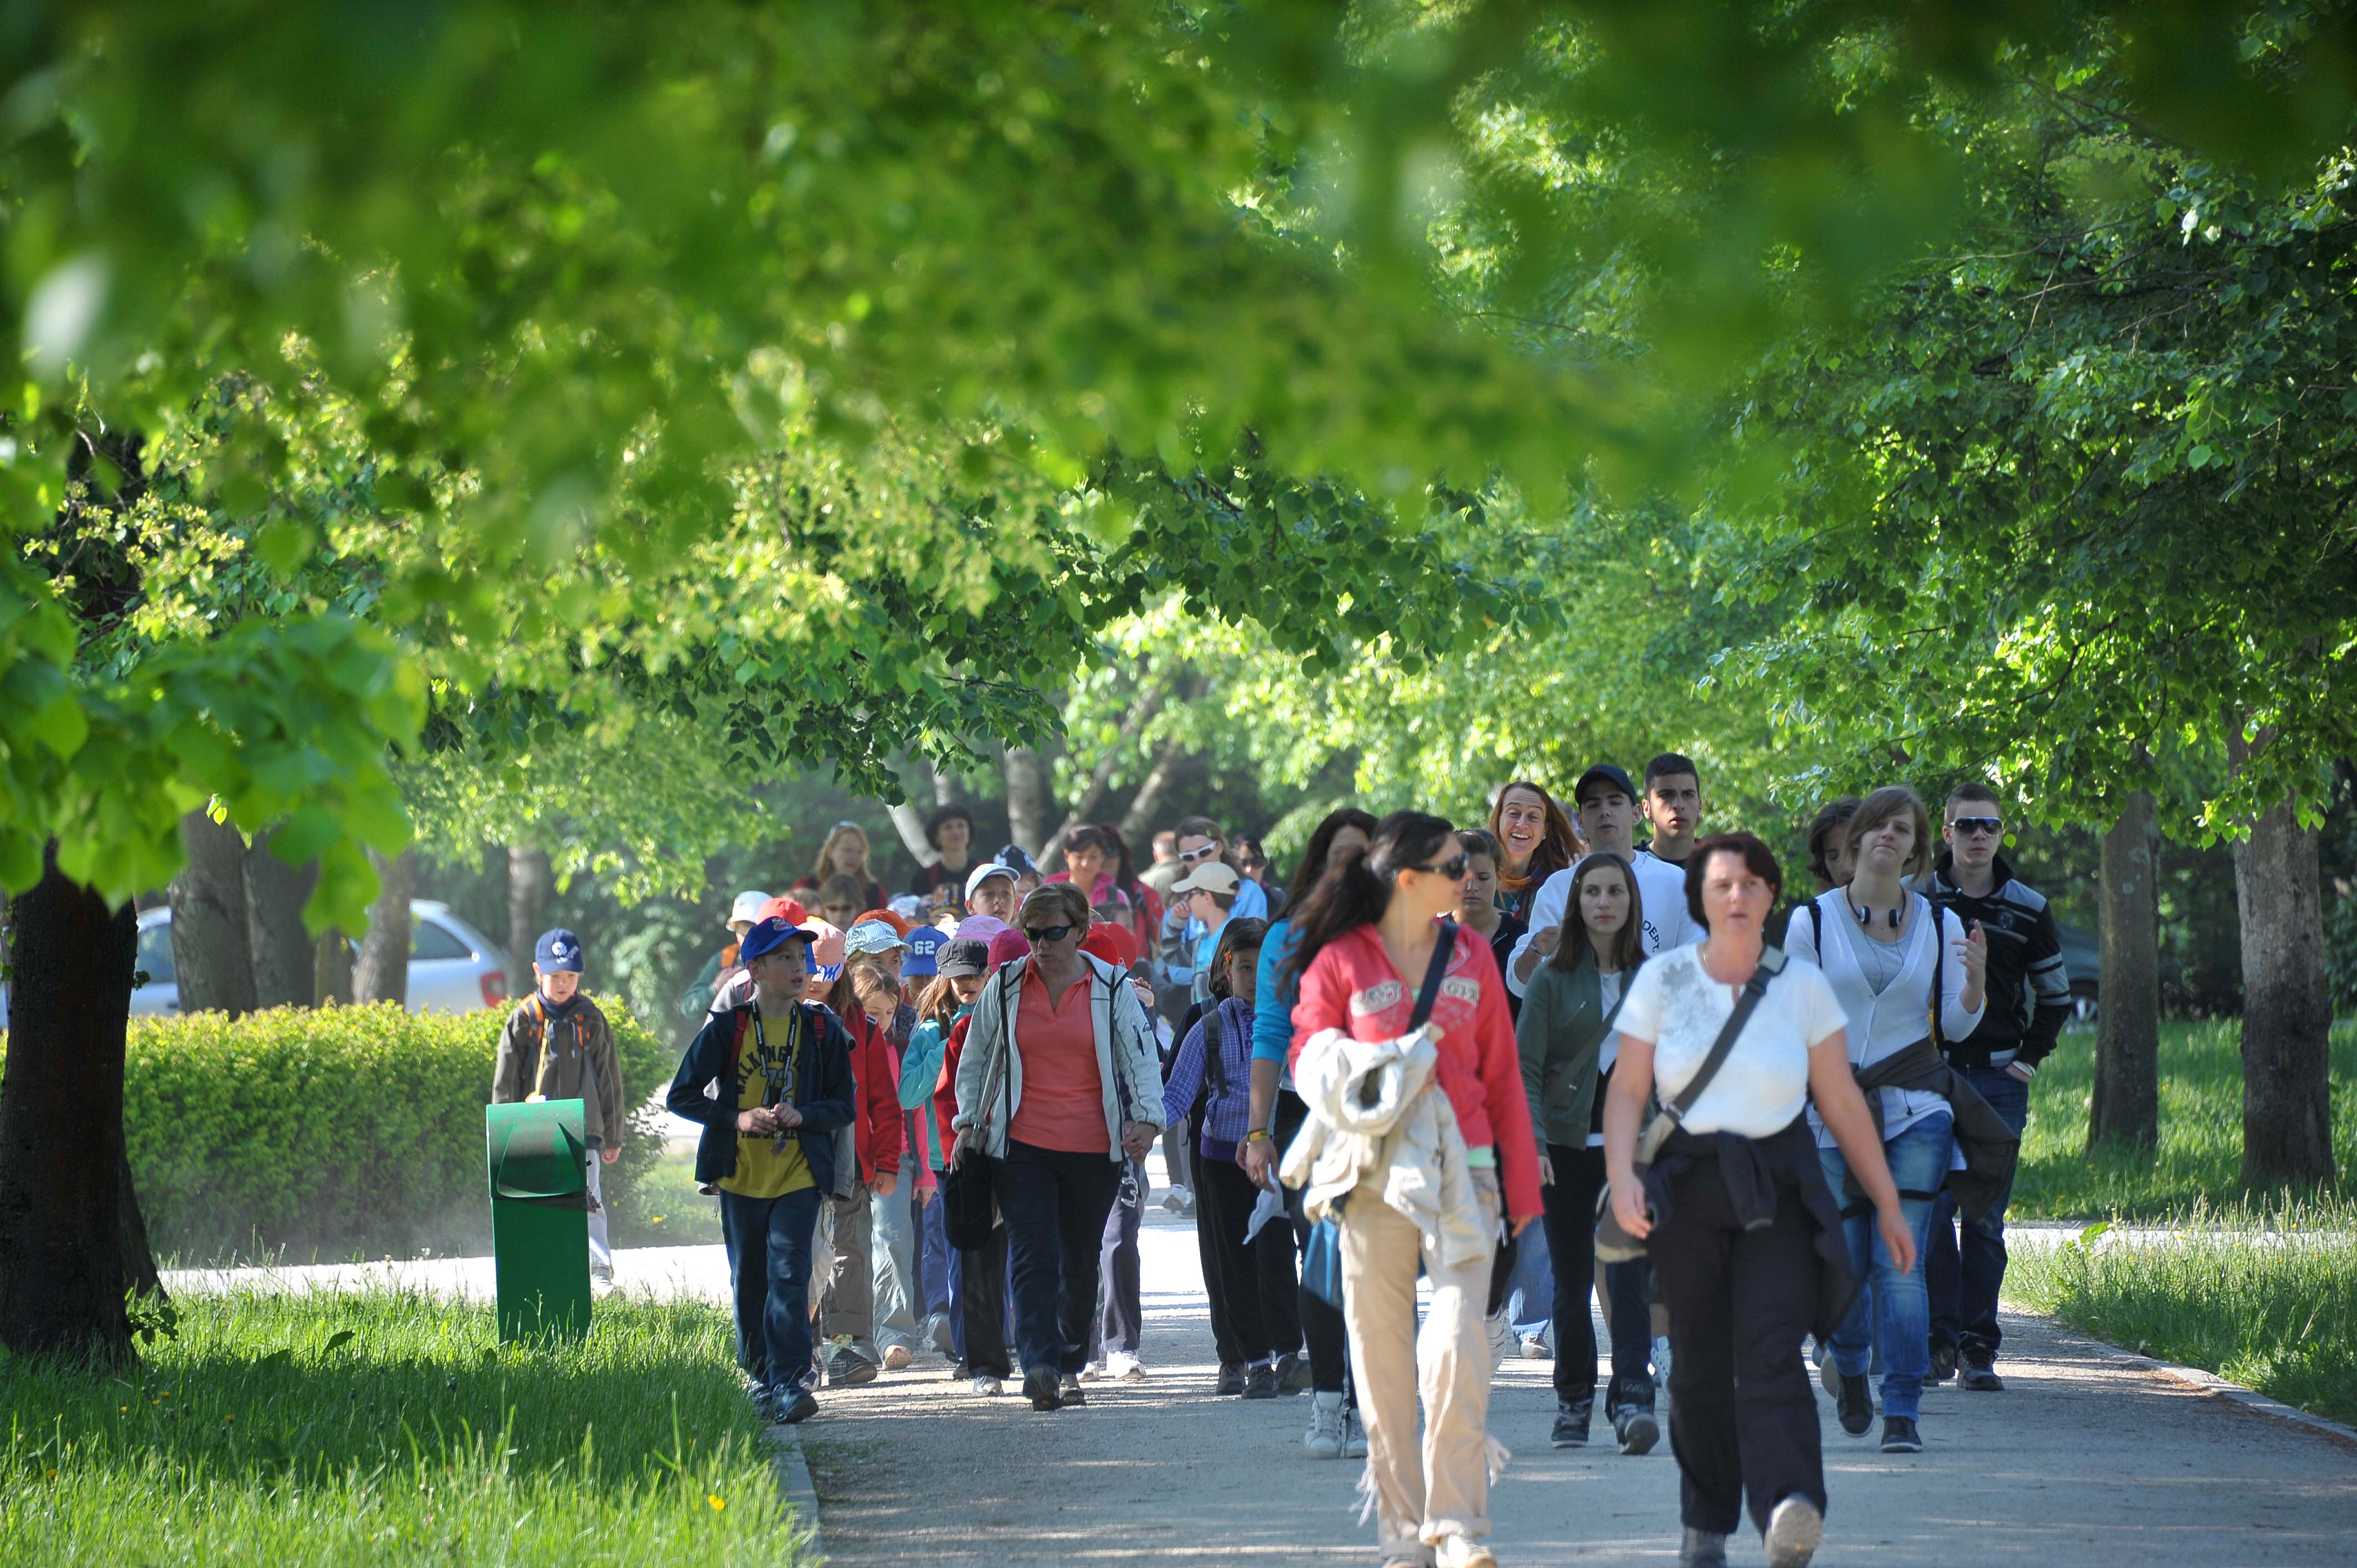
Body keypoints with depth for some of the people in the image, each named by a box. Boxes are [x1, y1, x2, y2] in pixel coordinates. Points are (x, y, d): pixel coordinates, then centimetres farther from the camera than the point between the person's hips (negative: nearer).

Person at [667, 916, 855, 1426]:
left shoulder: (822, 1031, 4)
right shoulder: (726, 1029, 0)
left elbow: (844, 1105, 8)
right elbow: (682, 1096, 2)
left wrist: (803, 1115, -13)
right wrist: (737, 1118, -13)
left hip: (798, 1177, -1)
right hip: (741, 1177, 1)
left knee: (789, 1277, -14)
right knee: (748, 1284, 8)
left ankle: (790, 1383, -20)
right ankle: (761, 1380, 22)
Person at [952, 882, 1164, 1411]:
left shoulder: (1112, 988, 2)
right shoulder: (1005, 986, 5)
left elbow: (1141, 1056, 1)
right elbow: (974, 1059, 15)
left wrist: (1147, 1118, -13)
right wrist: (968, 1122, 9)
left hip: (1093, 1149, 0)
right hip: (1021, 1146, 0)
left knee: (1080, 1262, 9)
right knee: (1034, 1254, -14)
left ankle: (1071, 1367, 22)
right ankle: (1039, 1366, -24)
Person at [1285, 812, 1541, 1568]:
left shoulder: (1471, 957, 11)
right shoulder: (1340, 960, 2)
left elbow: (1501, 1073, 13)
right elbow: (1309, 1059, 5)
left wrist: (1520, 1185, 11)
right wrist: (1388, 1063, -12)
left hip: (1460, 1165, 1)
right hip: (1374, 1166, -1)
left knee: (1459, 1343, -11)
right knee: (1381, 1348, 1)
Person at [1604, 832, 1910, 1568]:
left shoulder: (1802, 985, 5)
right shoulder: (1663, 979, 4)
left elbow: (1843, 1102, 8)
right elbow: (1627, 1091, 2)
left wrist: (1887, 1204, 9)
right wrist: (1621, 1176, -15)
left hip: (1779, 1185, -1)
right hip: (1686, 1185, 1)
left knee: (1770, 1354, -17)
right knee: (1700, 1365, 4)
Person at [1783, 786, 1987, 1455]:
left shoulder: (1938, 925, 6)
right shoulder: (1812, 921, 2)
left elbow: (1954, 1025, 8)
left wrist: (1974, 984, -11)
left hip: (1914, 1116, 0)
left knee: (1900, 1267, -10)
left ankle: (1902, 1415, -6)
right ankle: (1848, 1364, 34)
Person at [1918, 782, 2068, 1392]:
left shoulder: (2028, 908, 7)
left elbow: (2055, 994, 18)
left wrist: (2030, 1058, 7)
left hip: (1998, 1080, 1)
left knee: (1986, 1221, 0)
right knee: (1931, 1211, -7)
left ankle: (1979, 1347, 3)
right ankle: (1940, 1338, 0)